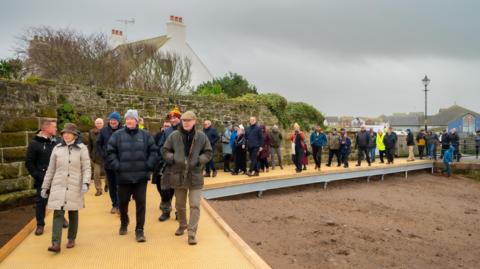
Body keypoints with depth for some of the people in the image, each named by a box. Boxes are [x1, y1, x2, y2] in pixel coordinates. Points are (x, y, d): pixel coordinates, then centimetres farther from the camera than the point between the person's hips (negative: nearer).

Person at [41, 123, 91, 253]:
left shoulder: (82, 149, -1)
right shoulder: (57, 149, 6)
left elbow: (86, 168, -5)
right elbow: (50, 170, 11)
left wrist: (85, 183, -20)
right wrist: (45, 186, 11)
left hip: (74, 187, -1)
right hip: (58, 186, 2)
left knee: (73, 214, 10)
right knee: (58, 214, -6)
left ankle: (71, 239, 25)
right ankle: (56, 243, -9)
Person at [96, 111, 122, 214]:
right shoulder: (104, 130, 0)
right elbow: (98, 143, 9)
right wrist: (103, 155, 1)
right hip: (108, 162, 4)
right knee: (111, 185, 12)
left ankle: (119, 205, 9)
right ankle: (114, 205, 23)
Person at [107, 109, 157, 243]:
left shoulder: (145, 135, 2)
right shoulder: (117, 135, 0)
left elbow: (153, 151, 6)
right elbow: (110, 152, 1)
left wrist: (149, 165, -3)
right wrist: (117, 166, -7)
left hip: (141, 176, 0)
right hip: (123, 176, 1)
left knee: (141, 203, 0)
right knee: (123, 202, 15)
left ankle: (139, 230, 11)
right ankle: (124, 223, 41)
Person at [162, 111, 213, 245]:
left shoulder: (201, 136, -5)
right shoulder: (174, 136, -4)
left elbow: (208, 152, 2)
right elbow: (165, 151, 5)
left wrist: (199, 160, -14)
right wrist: (173, 159, -13)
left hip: (195, 176, -2)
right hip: (178, 175, 2)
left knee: (195, 205, -5)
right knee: (180, 204, 18)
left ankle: (192, 233, 3)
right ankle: (182, 225, 42)